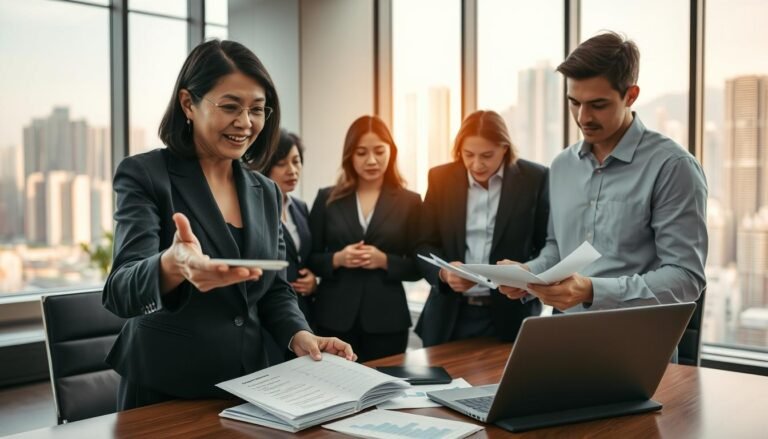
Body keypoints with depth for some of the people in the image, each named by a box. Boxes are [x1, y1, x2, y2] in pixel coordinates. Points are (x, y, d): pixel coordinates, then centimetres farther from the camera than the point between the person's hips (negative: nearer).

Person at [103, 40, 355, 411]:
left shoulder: (266, 192, 5)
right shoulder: (145, 175, -11)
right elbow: (121, 292, -22)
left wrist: (299, 335, -9)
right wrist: (173, 266, -44)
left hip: (246, 386, 5)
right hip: (164, 391, -5)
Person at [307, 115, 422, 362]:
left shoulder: (409, 202, 4)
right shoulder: (327, 199, 6)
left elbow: (417, 267, 3)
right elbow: (310, 260, 6)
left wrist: (384, 261, -14)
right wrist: (337, 259, -12)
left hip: (386, 320, 0)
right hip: (335, 319, 0)